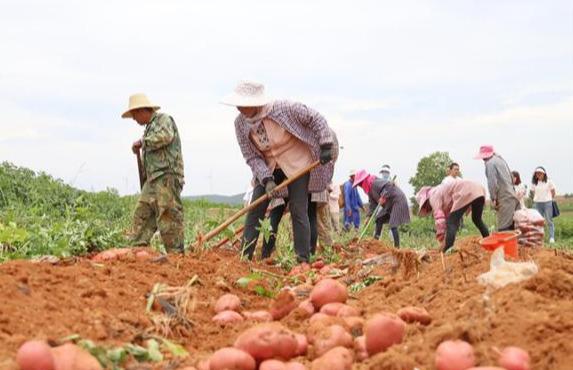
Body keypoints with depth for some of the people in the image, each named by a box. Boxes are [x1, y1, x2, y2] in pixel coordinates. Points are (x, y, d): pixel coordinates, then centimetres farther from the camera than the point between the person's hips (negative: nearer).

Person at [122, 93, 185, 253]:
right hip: (153, 179, 9)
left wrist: (143, 142, -10)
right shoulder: (149, 127, 25)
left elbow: (165, 136, -21)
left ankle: (176, 253, -8)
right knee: (142, 213, 5)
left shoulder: (164, 119, 0)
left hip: (166, 176, -9)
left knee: (168, 216, -10)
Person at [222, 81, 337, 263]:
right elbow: (251, 157, -8)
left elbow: (314, 118, -14)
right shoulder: (241, 123, -13)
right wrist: (266, 179, -22)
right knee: (255, 210, -4)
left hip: (298, 162, -4)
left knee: (298, 211, -8)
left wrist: (326, 145, -20)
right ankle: (244, 257, 1)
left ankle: (303, 260, -1)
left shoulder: (283, 109, -25)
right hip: (269, 168, 4)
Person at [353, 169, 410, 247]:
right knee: (379, 220, 13)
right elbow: (373, 204, 10)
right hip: (389, 204, 10)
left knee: (393, 225, -14)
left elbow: (389, 185, -34)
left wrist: (383, 196, -39)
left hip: (398, 201, -10)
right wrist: (369, 216, 3)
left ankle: (397, 247, -11)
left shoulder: (375, 183, -22)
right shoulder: (370, 190, 9)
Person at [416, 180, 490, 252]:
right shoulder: (440, 191, 32)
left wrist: (442, 239, -2)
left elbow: (439, 218, -3)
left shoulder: (434, 195, 7)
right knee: (477, 219, 29)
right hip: (479, 189, 10)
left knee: (451, 223, -5)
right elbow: (446, 216, 32)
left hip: (467, 192, -10)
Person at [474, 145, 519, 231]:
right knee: (511, 225, 9)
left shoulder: (490, 163, -8)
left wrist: (493, 199, -8)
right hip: (512, 196, 9)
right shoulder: (500, 160, 19)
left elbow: (492, 183, -15)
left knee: (504, 228, -10)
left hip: (504, 199, -9)